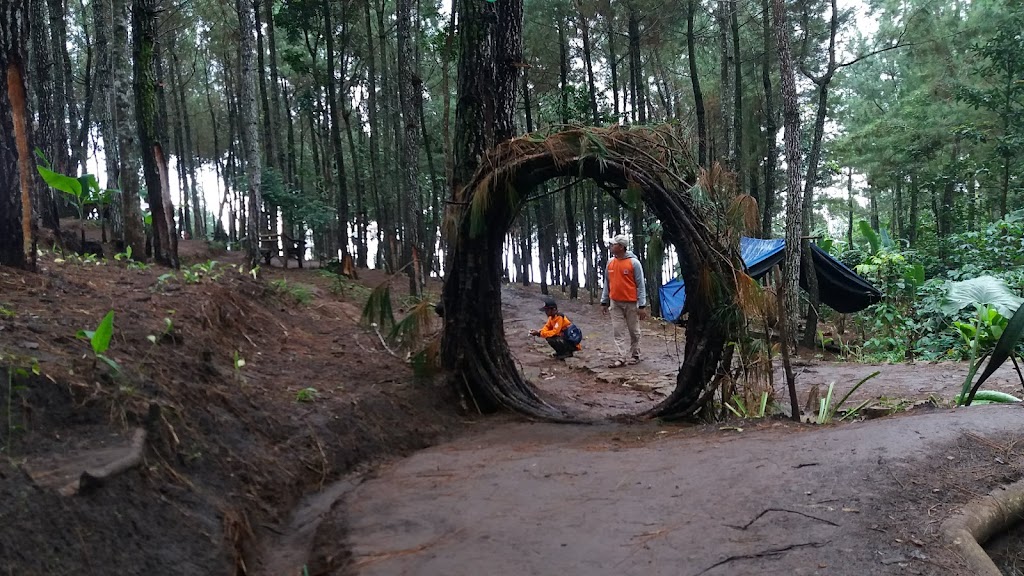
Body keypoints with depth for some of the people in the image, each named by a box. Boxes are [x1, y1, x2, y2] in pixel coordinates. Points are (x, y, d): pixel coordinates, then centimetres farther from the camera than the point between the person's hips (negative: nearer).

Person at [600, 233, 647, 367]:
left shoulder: (634, 262, -11)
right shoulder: (610, 262, 4)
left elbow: (640, 285, -10)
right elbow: (607, 283, 12)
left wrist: (642, 306, -13)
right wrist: (604, 302, 11)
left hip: (631, 303, -4)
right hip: (615, 303, 4)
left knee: (634, 331, 8)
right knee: (618, 332, 0)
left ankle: (634, 355, 21)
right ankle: (622, 358, 2)